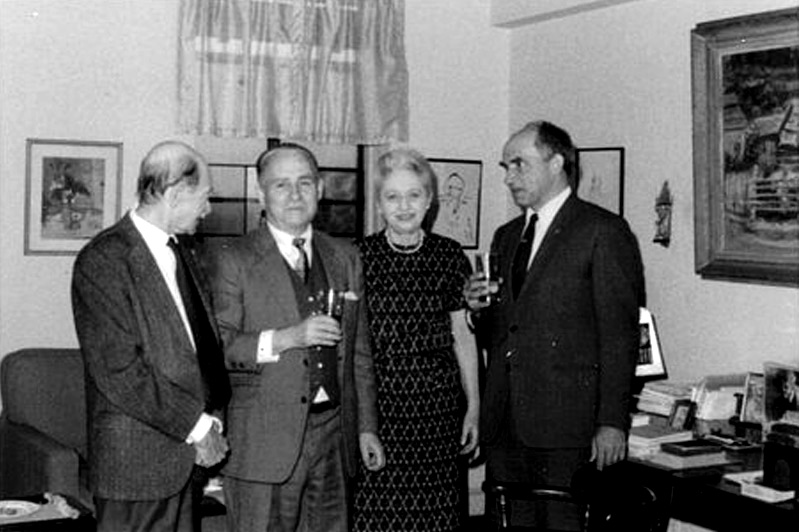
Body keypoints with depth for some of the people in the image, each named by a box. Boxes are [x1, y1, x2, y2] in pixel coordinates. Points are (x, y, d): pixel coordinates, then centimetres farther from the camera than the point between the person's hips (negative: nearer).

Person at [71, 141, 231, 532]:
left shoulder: (181, 257, 15)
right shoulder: (103, 261, -12)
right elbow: (118, 372, -18)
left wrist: (213, 416, 0)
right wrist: (196, 425, -13)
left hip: (188, 457, 7)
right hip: (135, 461, -7)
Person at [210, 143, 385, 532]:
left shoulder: (345, 258, 14)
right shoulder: (235, 260, -2)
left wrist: (367, 427, 13)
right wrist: (285, 339, -19)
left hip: (333, 437, 4)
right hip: (264, 444, -4)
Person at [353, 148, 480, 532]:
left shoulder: (449, 256, 5)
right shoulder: (358, 256, 1)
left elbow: (462, 337, 10)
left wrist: (473, 408, 10)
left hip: (437, 409, 1)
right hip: (375, 408, -1)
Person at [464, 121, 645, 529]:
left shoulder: (604, 231, -3)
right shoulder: (506, 237, 20)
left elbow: (620, 334, -7)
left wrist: (612, 422, -13)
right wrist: (478, 310, 3)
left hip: (566, 423, -6)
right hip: (504, 422, 6)